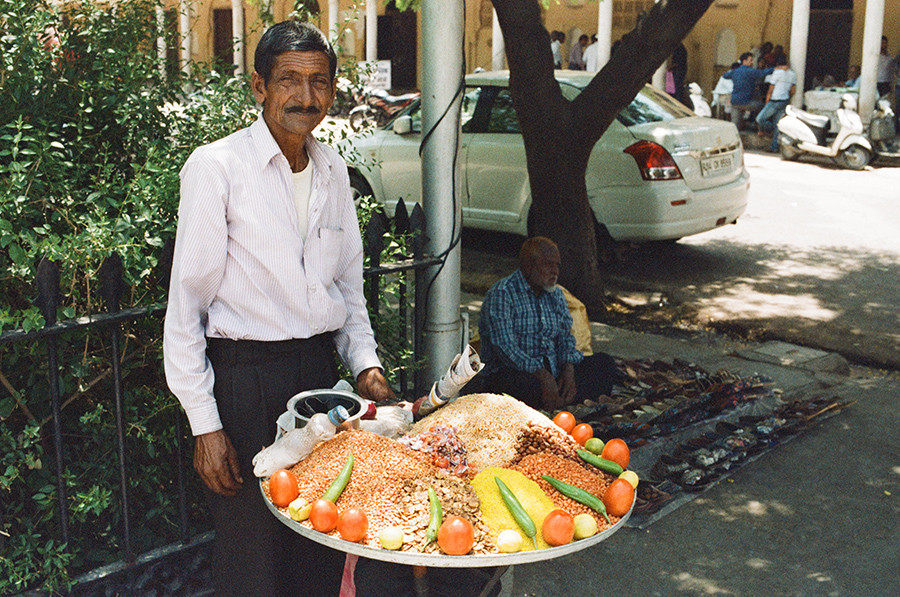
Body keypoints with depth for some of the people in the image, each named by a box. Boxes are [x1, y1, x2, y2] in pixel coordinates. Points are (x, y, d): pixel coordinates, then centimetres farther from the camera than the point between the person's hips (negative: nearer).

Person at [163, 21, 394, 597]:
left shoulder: (333, 169, 9)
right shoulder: (215, 166, -9)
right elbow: (187, 303, -9)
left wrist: (366, 363, 3)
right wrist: (205, 423, -12)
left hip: (321, 372, 5)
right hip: (244, 380, -5)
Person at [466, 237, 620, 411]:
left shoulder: (555, 294, 15)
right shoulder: (502, 294, -10)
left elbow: (565, 337, 10)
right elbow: (504, 347, -21)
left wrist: (569, 370, -12)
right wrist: (543, 375, -30)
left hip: (553, 371, 8)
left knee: (605, 363, -11)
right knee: (528, 384, -42)